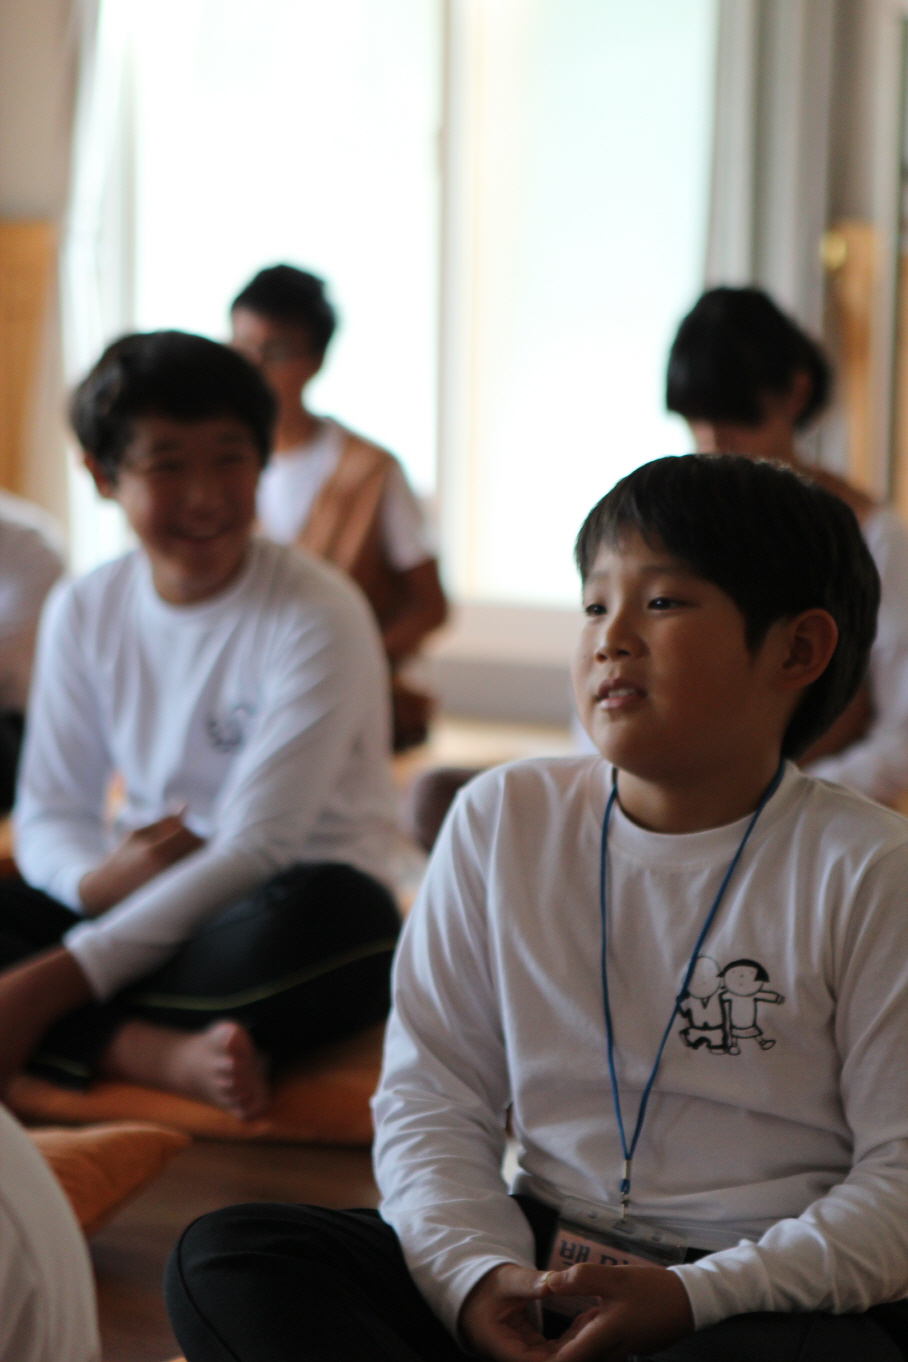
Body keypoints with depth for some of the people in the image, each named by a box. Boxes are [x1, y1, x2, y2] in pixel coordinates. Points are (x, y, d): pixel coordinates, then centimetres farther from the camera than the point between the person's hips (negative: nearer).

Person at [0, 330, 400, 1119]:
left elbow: (254, 851, -19)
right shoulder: (83, 613, 5)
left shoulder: (319, 617, -13)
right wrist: (101, 877, -22)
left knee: (334, 907, -39)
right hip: (150, 905, 5)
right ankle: (166, 1054, -33)